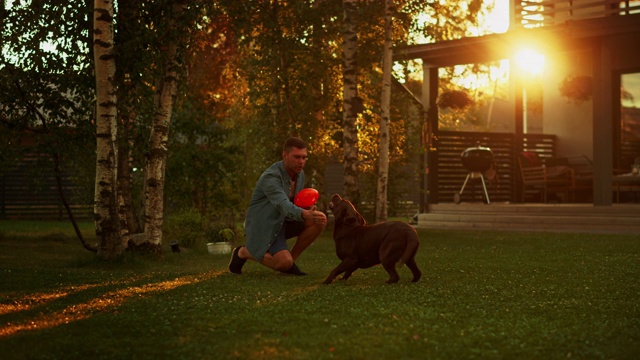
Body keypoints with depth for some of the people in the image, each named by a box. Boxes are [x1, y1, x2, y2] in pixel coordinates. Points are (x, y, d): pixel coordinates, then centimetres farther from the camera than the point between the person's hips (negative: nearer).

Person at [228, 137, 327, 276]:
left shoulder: (299, 174, 2)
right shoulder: (271, 177, -25)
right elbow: (284, 206, -41)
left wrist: (309, 209, -10)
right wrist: (306, 214, -61)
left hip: (283, 222, 8)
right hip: (263, 226, -8)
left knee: (320, 220, -14)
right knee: (284, 263, -29)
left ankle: (292, 259, -1)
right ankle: (243, 252, -1)